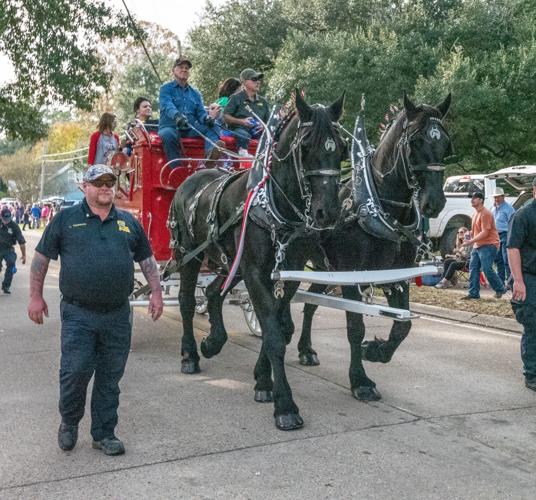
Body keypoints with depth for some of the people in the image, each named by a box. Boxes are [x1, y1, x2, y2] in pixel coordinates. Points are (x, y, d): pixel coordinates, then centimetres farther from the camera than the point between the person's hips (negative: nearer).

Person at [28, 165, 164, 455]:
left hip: (118, 314, 3)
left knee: (110, 377, 9)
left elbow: (147, 260, 17)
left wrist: (156, 292, 9)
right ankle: (69, 423, 25)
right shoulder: (65, 219, 2)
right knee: (75, 371, -2)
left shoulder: (128, 223, 11)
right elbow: (41, 257, 5)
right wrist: (35, 296, 2)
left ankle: (104, 434, 22)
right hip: (78, 314, -2)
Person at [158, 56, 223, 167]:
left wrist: (208, 118, -18)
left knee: (211, 128, -24)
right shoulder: (166, 89, 8)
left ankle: (211, 152, -57)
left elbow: (201, 112, 9)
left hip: (190, 129, 4)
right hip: (170, 126, -3)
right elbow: (167, 106, -13)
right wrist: (177, 116, -37)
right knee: (168, 135, -38)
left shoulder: (195, 93, 22)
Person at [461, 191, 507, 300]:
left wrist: (471, 241, -22)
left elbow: (485, 232, -21)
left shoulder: (485, 214, -15)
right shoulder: (475, 214, 16)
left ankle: (500, 289, 6)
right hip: (477, 246, 10)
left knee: (487, 269, -12)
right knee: (473, 269, 3)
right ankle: (473, 293, 6)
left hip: (488, 245, -10)